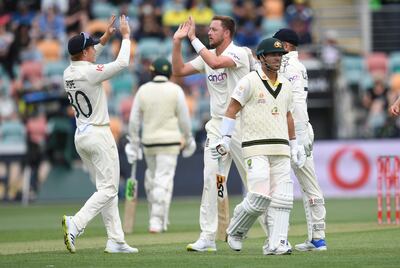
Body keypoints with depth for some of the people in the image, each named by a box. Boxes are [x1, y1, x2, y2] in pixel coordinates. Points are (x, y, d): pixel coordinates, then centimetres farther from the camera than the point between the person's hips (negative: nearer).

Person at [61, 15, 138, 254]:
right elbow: (122, 63, -14)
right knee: (108, 188, -7)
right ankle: (76, 223, -24)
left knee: (107, 188, 12)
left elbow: (86, 61, 27)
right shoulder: (90, 72, -17)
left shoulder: (68, 73, 5)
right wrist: (126, 36, -1)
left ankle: (116, 240, 9)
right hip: (99, 135, -9)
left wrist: (105, 38, 21)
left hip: (81, 136, 9)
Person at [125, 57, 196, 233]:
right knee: (164, 179, -4)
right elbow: (184, 119, -4)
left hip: (148, 141, 3)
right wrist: (188, 140, 10)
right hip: (169, 142, -3)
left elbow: (134, 119, 1)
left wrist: (133, 144, 7)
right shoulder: (175, 90, -6)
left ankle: (157, 217, 21)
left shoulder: (143, 90, 1)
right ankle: (157, 222, -12)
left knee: (152, 177, 20)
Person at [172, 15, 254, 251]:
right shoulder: (207, 56, 11)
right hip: (217, 126, 7)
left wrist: (193, 39, -21)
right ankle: (208, 238, -2)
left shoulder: (239, 53, -11)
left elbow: (216, 63, -28)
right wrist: (178, 42, 2)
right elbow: (179, 71, 10)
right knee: (211, 179, -2)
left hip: (241, 124, -6)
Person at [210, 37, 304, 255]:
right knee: (259, 197, -14)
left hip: (281, 150, 6)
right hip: (256, 149, -6)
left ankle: (275, 244, -2)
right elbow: (232, 110, -4)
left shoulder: (286, 85, 16)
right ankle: (235, 231, 10)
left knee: (282, 199, -4)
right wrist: (225, 139, -11)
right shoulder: (249, 82, -3)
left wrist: (294, 146, 23)